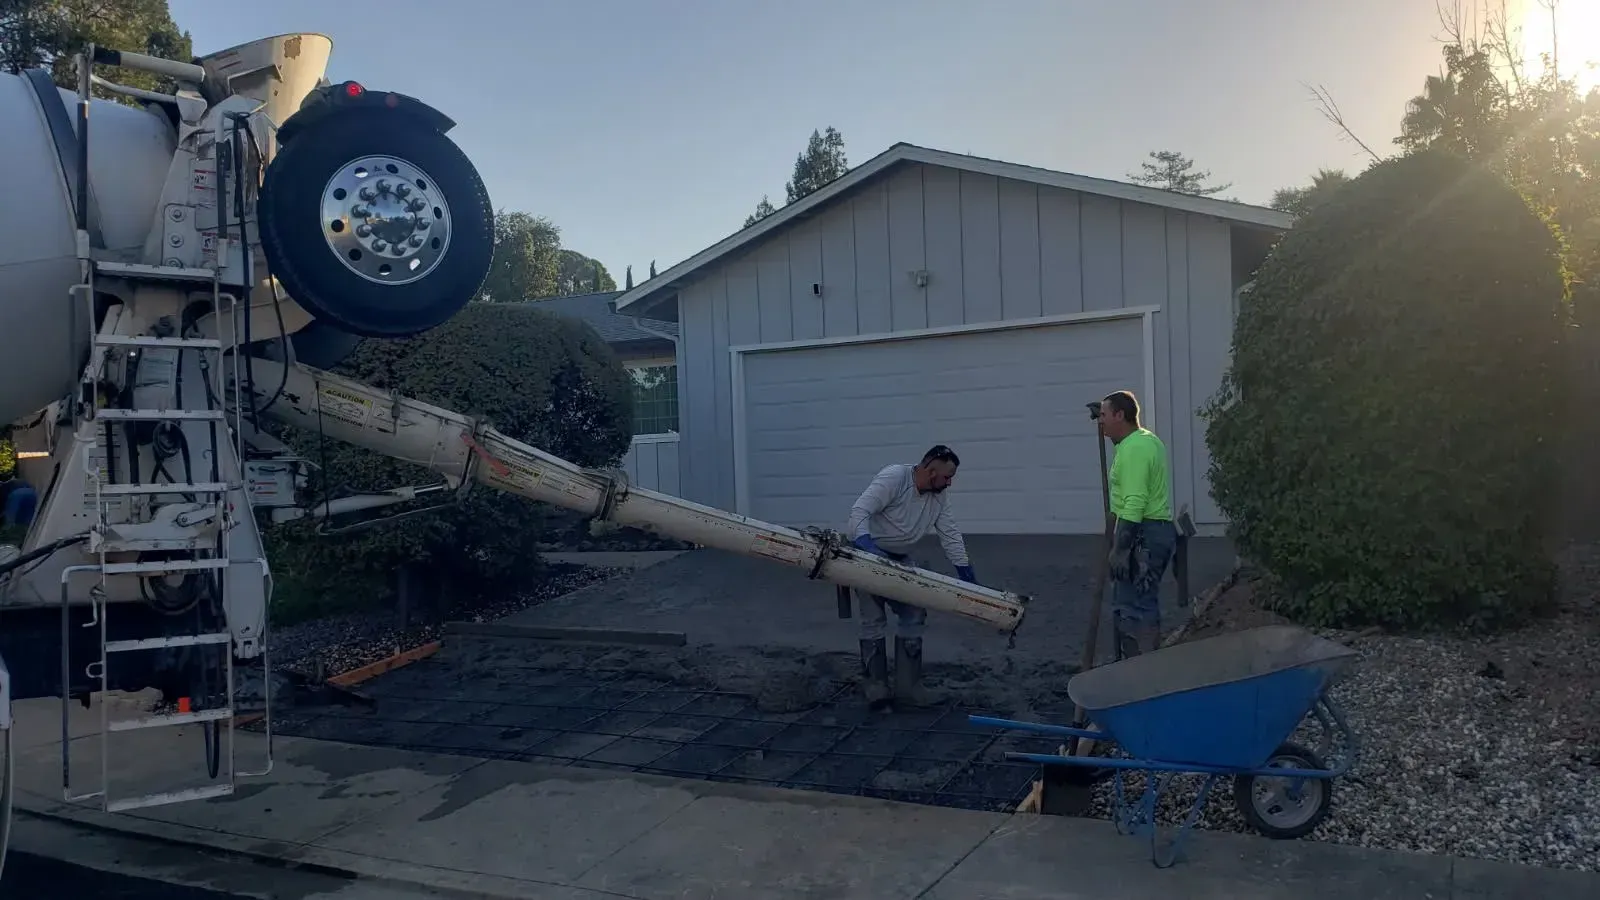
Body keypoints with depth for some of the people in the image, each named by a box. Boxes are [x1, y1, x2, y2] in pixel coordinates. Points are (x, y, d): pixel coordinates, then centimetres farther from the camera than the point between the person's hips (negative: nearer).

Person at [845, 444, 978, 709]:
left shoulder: (939, 496, -4)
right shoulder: (893, 478, -25)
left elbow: (950, 535, 1)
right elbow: (860, 511, -32)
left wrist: (966, 575, -1)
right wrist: (866, 545, -46)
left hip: (900, 558, 7)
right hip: (866, 553, -7)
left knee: (914, 615, 2)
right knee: (874, 619, -6)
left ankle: (908, 686, 8)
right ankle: (874, 685, 6)